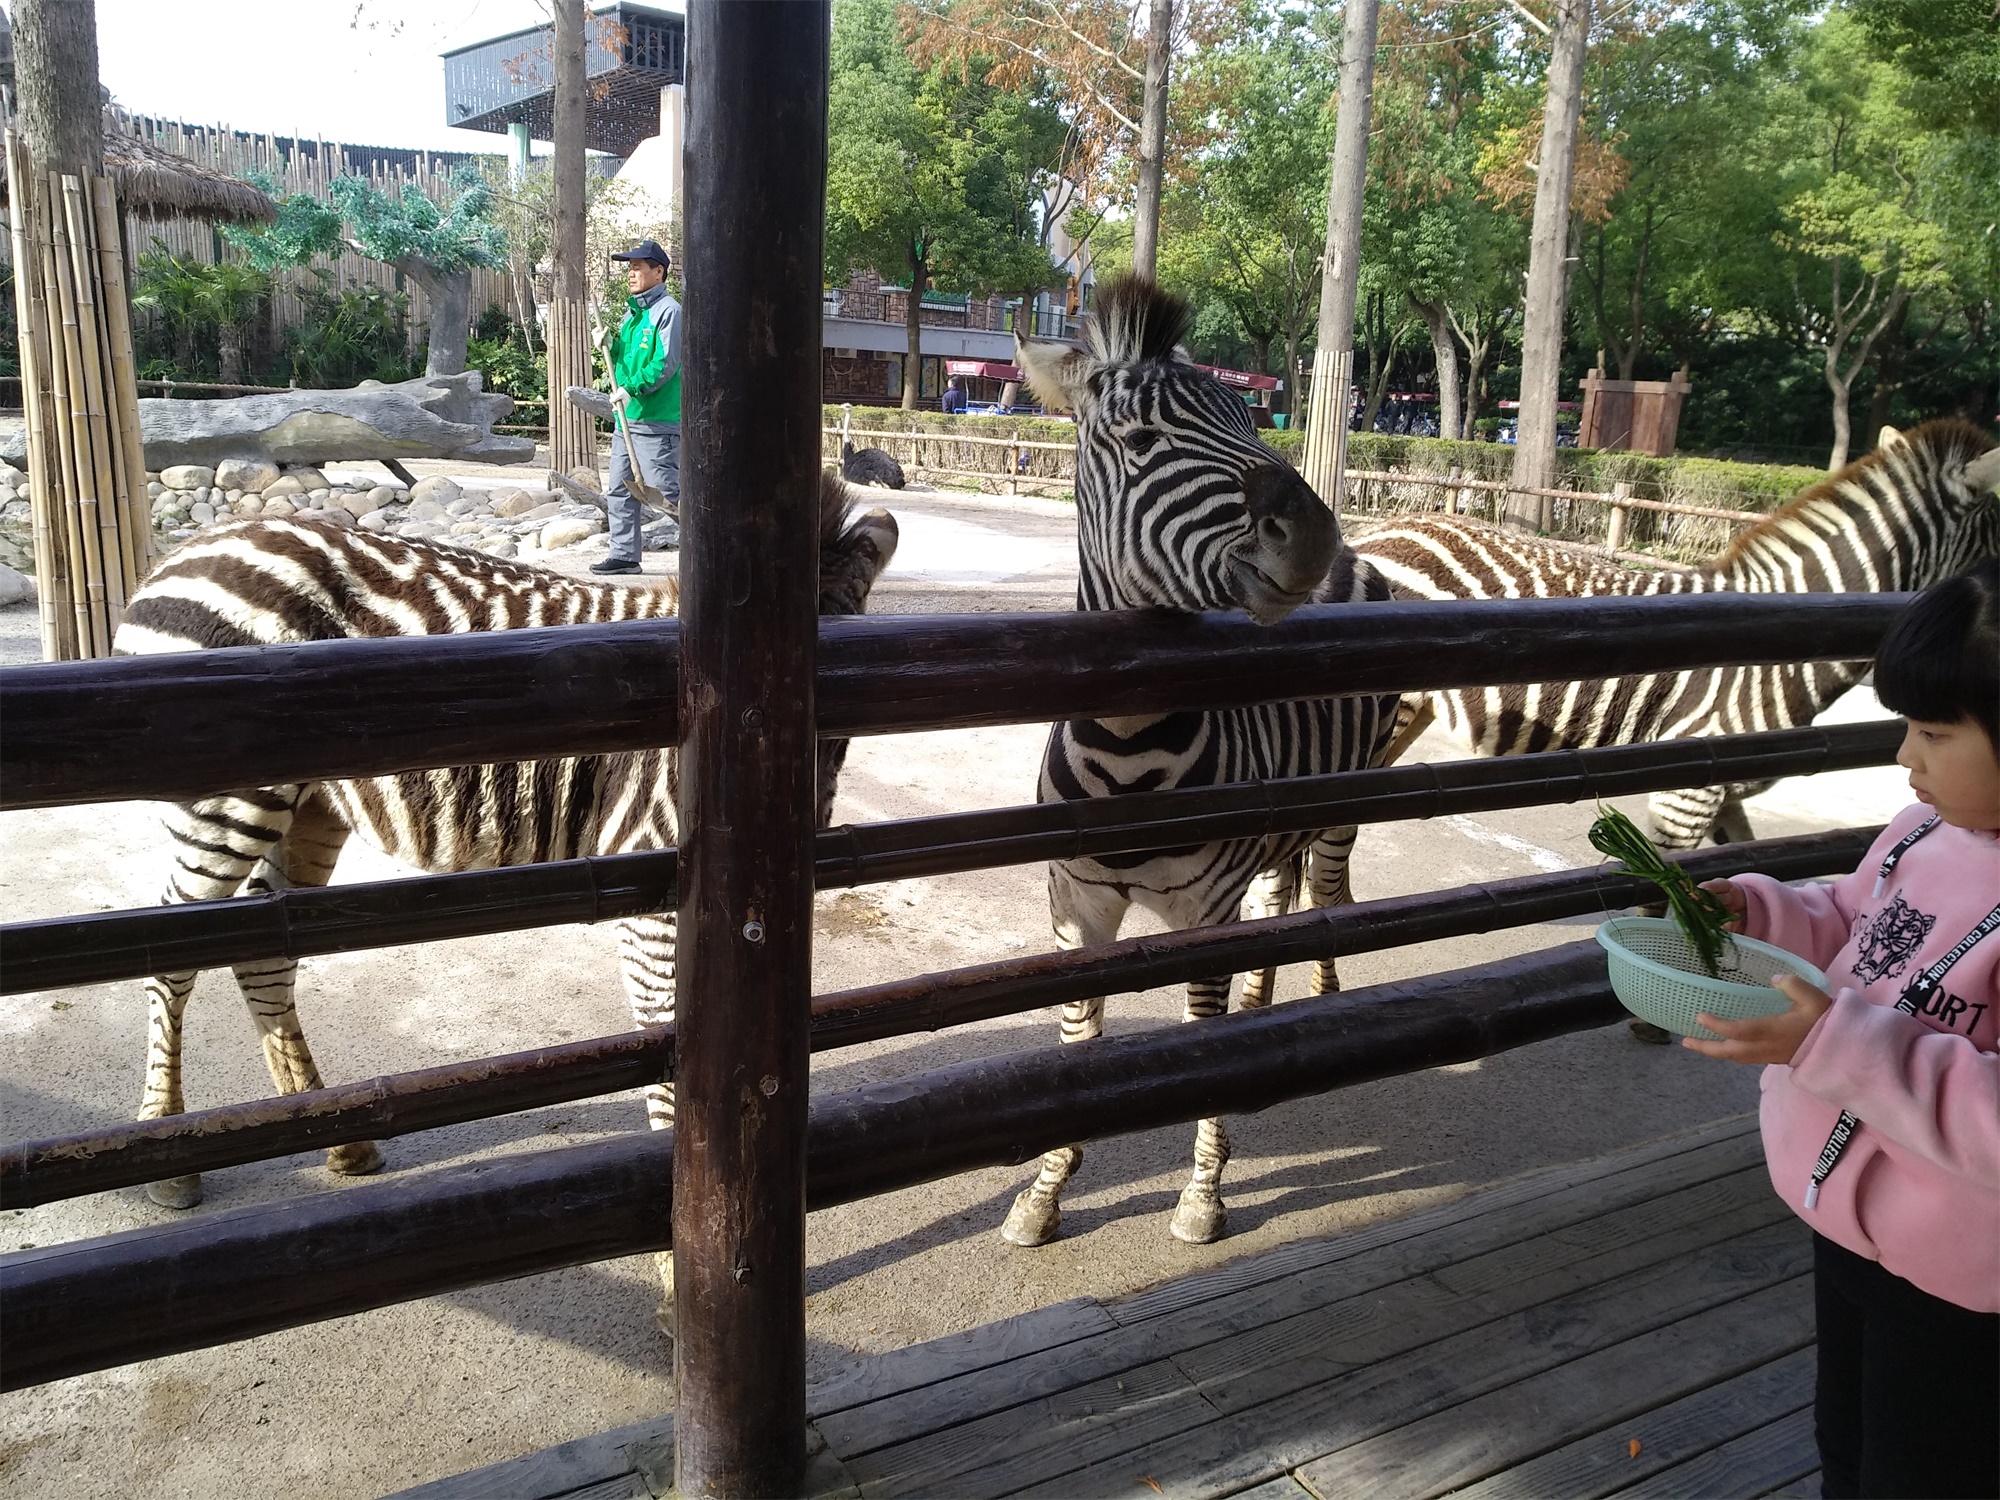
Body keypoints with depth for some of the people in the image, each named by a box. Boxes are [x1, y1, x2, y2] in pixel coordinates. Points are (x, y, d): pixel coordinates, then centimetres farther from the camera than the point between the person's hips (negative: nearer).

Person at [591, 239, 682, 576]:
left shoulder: (668, 310, -10)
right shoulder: (631, 311, 18)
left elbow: (666, 363, -18)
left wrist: (632, 389, -21)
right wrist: (609, 346, 4)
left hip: (657, 423, -9)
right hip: (626, 419, 9)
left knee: (668, 495, -8)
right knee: (619, 490, 10)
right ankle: (624, 555, 17)